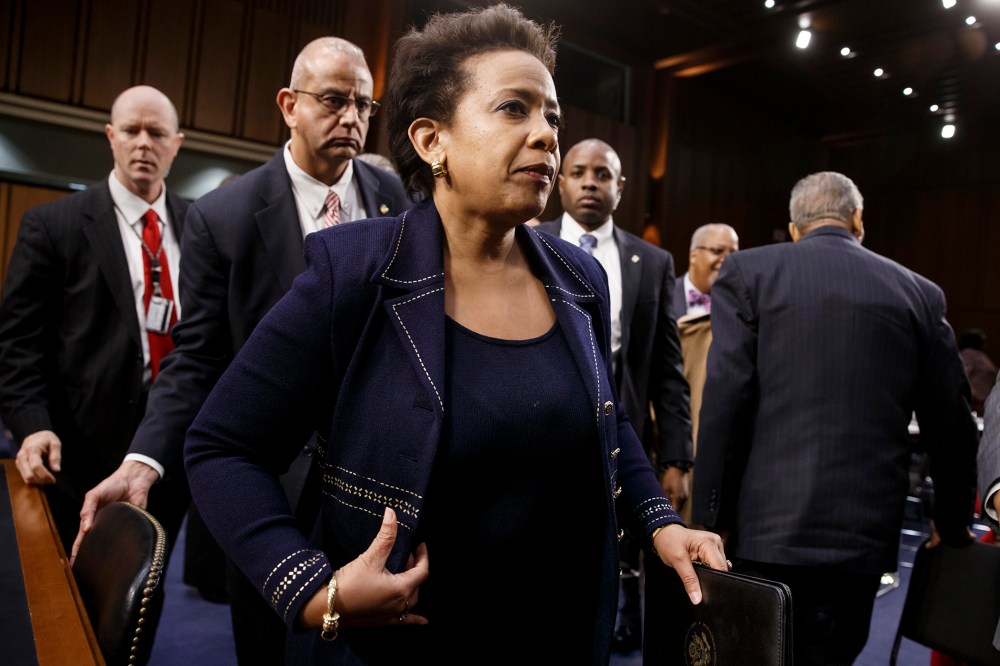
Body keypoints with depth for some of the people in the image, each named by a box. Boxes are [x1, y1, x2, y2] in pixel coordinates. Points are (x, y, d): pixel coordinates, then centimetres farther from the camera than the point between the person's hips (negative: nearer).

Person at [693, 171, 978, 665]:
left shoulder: (747, 271, -1)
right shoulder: (919, 291, 8)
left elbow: (724, 401, -9)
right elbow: (950, 425, 11)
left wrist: (712, 517, -3)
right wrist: (952, 526, 24)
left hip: (768, 527, -2)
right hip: (865, 532, 3)